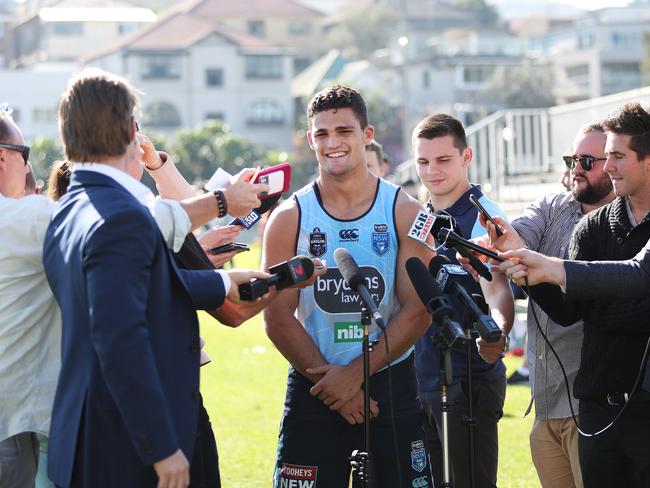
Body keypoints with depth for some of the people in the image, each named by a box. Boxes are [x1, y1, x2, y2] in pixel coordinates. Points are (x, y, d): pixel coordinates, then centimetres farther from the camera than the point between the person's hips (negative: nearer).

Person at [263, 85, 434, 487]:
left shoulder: (405, 212, 0)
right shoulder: (289, 219, 1)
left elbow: (418, 311, -6)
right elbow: (279, 318, -3)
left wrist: (355, 373, -13)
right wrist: (332, 381, -11)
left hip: (391, 386, 0)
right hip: (313, 389, 0)